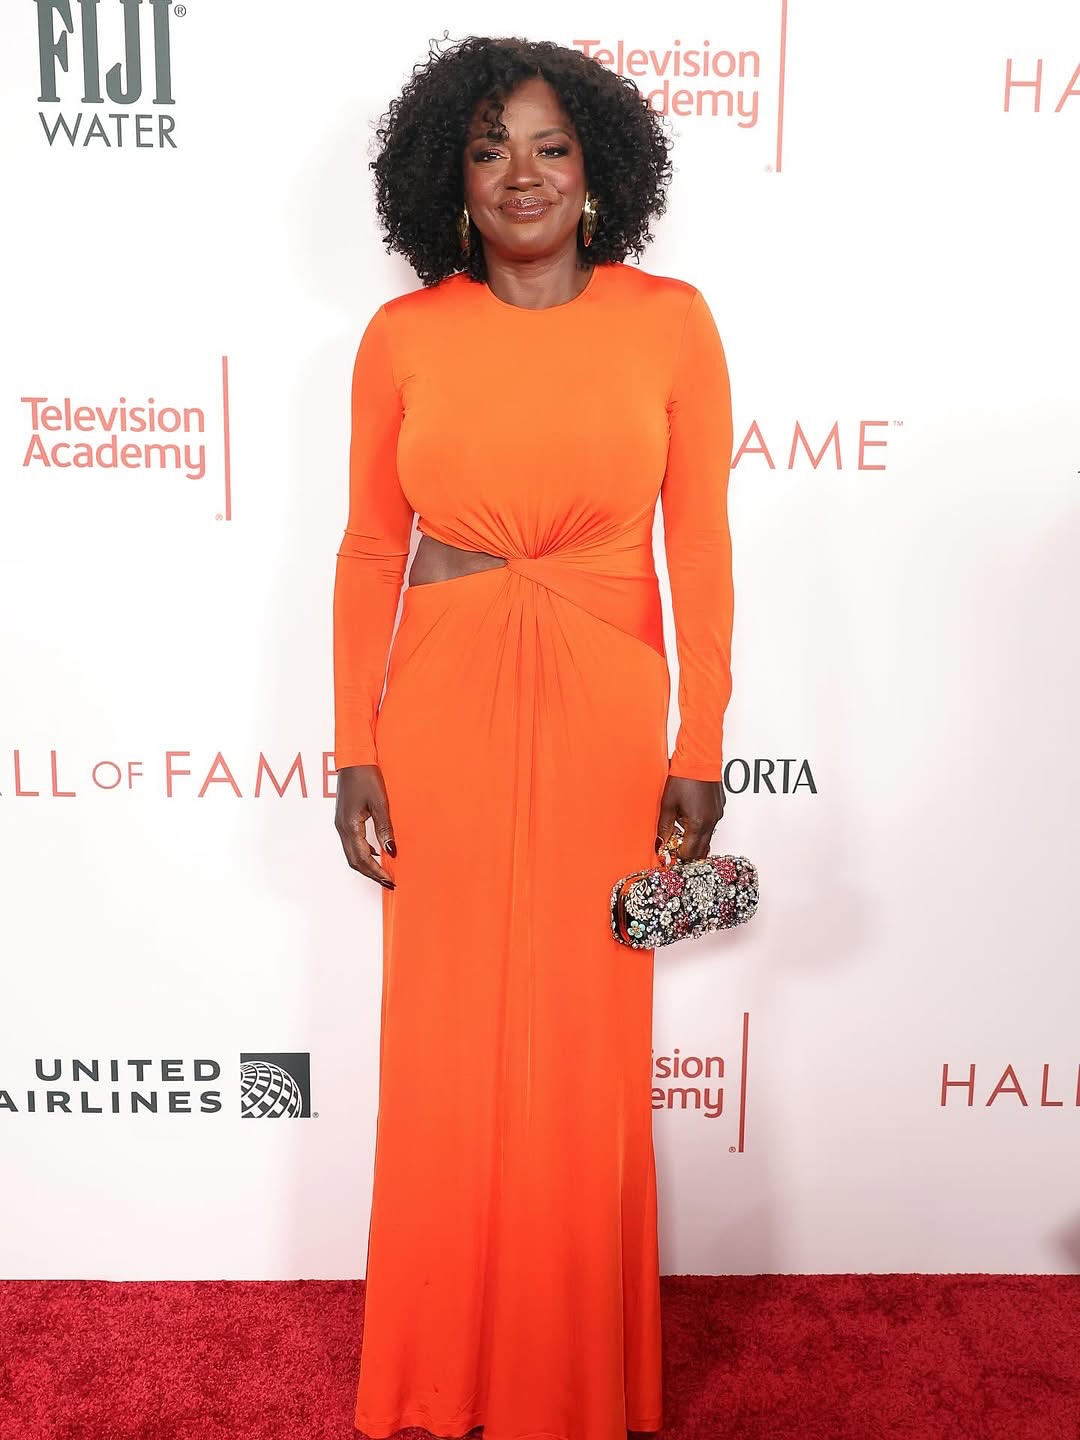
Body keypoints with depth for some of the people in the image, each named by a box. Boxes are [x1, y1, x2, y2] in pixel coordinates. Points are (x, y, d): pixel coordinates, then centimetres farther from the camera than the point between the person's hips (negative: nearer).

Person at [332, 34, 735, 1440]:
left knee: (589, 1048, 9)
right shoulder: (403, 337, 1)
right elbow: (369, 551, 4)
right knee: (448, 1047, 10)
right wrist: (355, 752, 0)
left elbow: (701, 546, 0)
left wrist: (701, 747, -3)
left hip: (605, 719, 0)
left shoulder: (668, 322, -1)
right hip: (444, 716, 1)